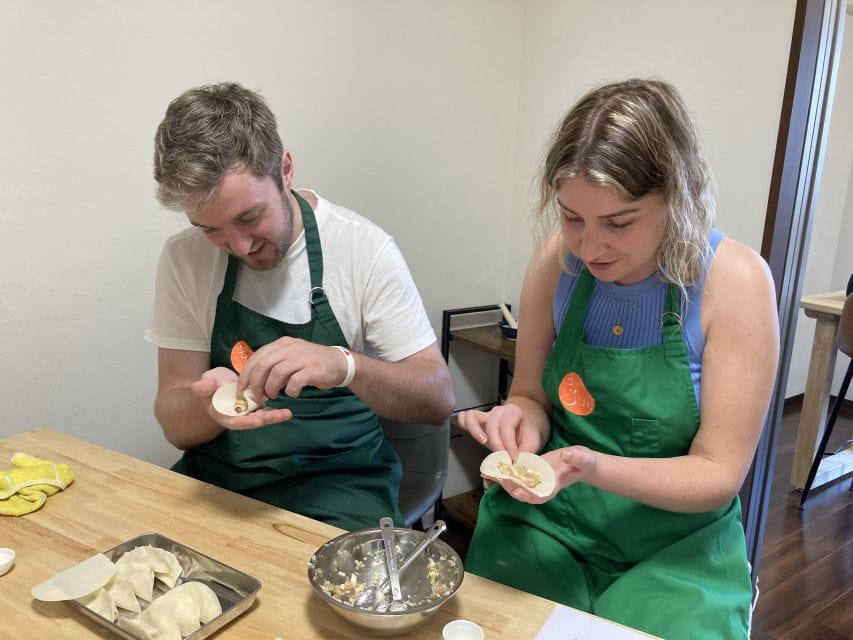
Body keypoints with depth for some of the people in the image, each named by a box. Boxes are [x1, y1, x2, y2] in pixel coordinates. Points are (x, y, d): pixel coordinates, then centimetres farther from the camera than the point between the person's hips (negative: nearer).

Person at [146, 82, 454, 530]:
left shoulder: (364, 248, -12)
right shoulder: (183, 258, -4)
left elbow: (438, 399, -13)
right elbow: (175, 425, -2)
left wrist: (344, 366, -31)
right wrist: (209, 403, -26)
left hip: (336, 482, -2)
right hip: (215, 475, 3)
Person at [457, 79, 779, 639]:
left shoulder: (735, 280, -15)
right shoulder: (558, 259, -7)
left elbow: (718, 473, -12)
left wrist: (591, 466, -28)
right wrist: (522, 420, -19)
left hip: (674, 548, -1)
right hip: (546, 526, 2)